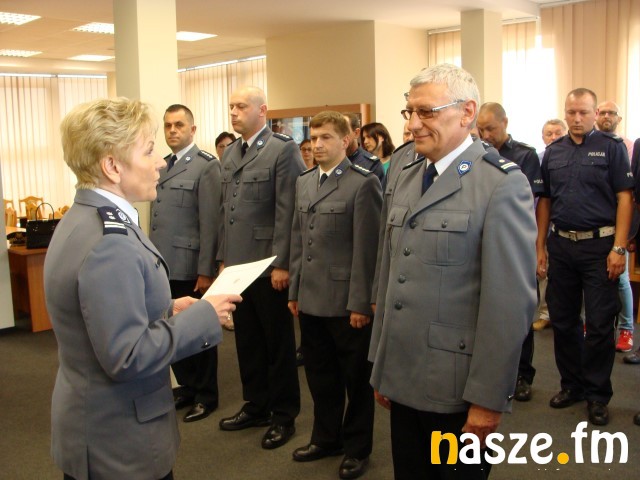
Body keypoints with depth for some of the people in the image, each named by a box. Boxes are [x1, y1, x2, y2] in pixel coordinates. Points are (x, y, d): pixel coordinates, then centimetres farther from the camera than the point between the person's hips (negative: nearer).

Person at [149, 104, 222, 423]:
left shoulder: (206, 166, -9)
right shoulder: (162, 167, 13)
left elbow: (210, 223, -14)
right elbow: (156, 220, 14)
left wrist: (205, 271, -16)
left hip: (190, 267, -7)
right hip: (164, 266, 7)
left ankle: (206, 396, 22)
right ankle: (186, 387, 32)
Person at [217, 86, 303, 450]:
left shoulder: (283, 150, -10)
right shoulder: (230, 154, 13)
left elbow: (288, 211, -15)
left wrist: (281, 264, -17)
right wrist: (224, 257, 14)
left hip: (269, 265, -7)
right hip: (238, 265, 7)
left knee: (278, 343, 6)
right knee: (247, 341, 15)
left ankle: (284, 415, 21)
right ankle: (256, 406, 31)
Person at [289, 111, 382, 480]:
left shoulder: (363, 184, -10)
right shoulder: (304, 183, 12)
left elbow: (367, 248, -13)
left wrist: (361, 302, -15)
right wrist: (295, 290, 13)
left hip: (347, 301, -6)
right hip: (312, 299, 6)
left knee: (356, 377, 10)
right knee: (320, 374, 17)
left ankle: (357, 447, 27)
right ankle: (326, 437, 36)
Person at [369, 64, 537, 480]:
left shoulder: (502, 183, -13)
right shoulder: (406, 178, 10)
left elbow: (512, 301, -16)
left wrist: (489, 398, -16)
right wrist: (381, 365, 13)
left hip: (457, 387, -6)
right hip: (403, 379, 6)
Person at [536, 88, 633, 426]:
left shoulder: (611, 147, -2)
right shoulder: (553, 152, 9)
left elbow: (624, 199, -6)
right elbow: (544, 201, 11)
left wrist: (618, 248, -13)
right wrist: (540, 247, 6)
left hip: (599, 246, -4)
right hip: (560, 245, 4)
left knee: (599, 323, 2)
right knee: (562, 320, 11)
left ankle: (597, 393, 16)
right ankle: (572, 384, 27)